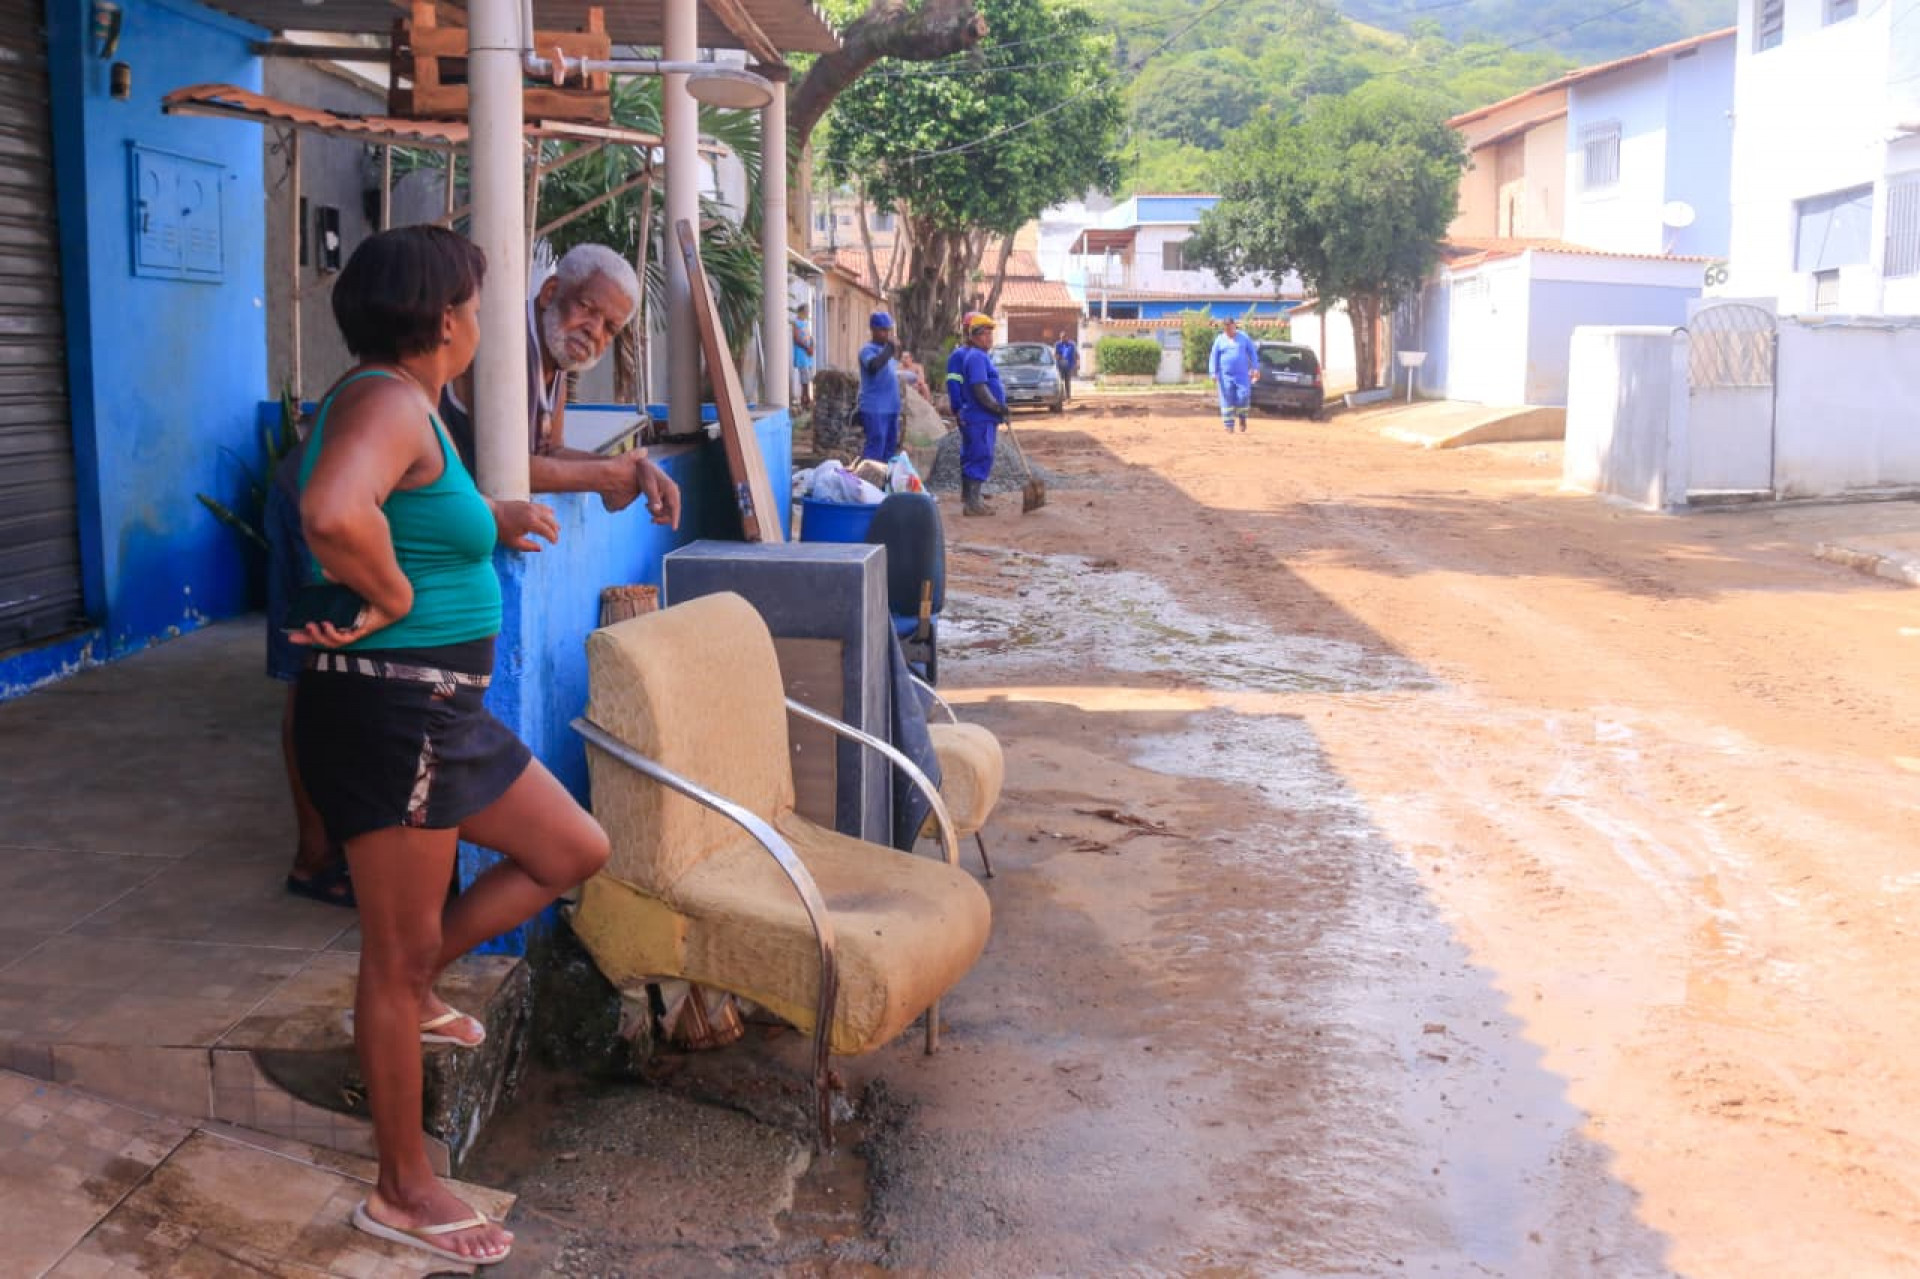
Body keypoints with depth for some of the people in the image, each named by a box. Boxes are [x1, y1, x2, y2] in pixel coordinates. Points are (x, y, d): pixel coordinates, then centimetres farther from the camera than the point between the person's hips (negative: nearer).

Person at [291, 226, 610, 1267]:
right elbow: (334, 516, -40)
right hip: (385, 708, -10)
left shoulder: (399, 401, 12)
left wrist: (489, 522, 18)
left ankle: (409, 992, 30)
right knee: (400, 951, 3)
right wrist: (389, 594, -22)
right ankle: (403, 1192, 20)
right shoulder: (388, 401, -19)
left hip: (441, 712, 10)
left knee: (575, 852, 16)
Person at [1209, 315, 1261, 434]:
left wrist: (1255, 369, -1)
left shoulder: (1244, 337, 6)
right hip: (1226, 376, 1)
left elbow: (1253, 353, 7)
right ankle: (1228, 425, 3)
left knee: (1243, 397, -10)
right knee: (1227, 401, -2)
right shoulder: (1219, 340, 7)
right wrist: (1213, 373, -5)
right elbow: (1213, 357, 5)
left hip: (1242, 375, -1)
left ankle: (1242, 418, 16)